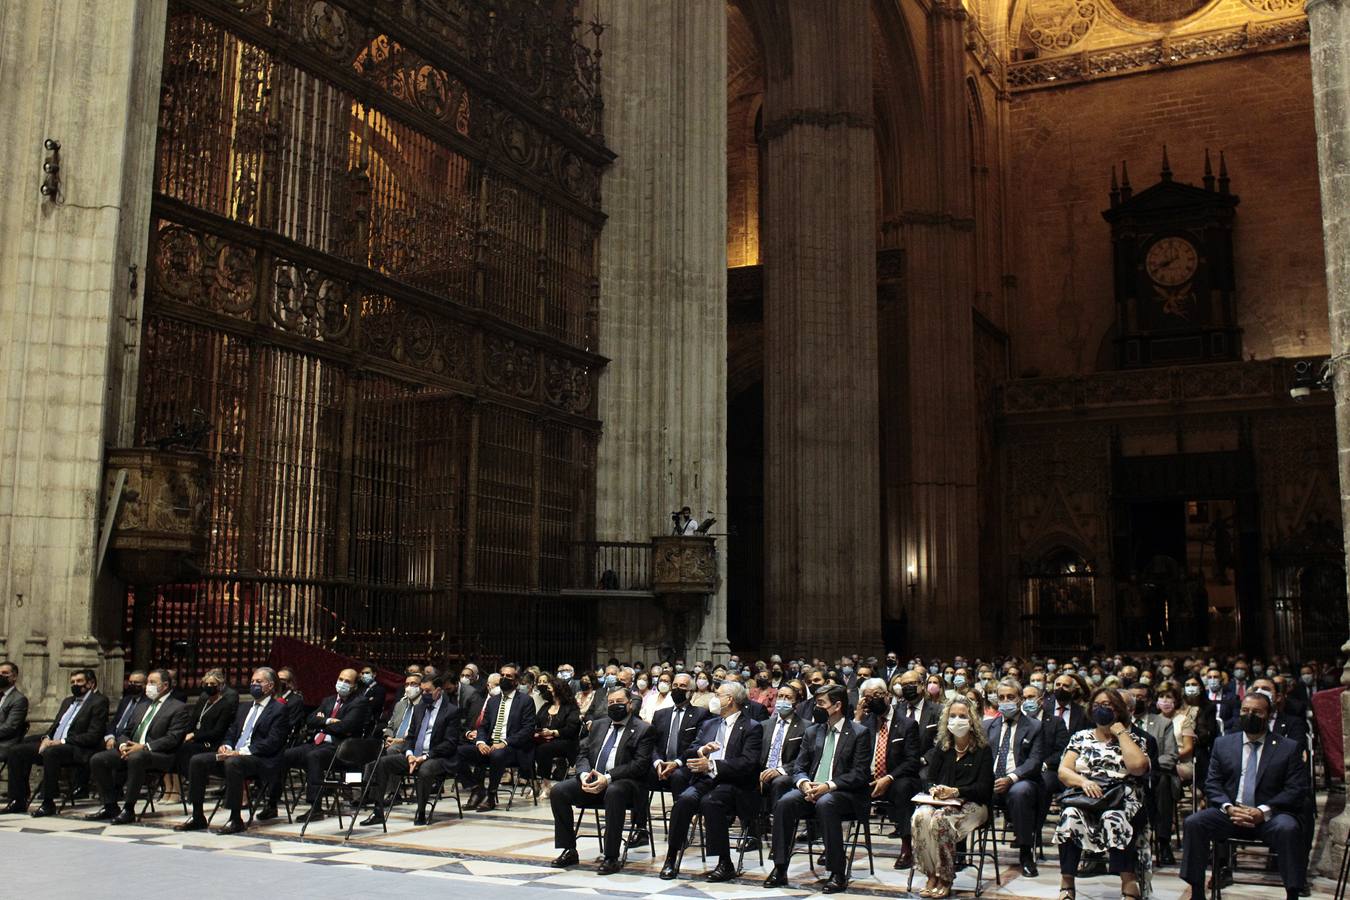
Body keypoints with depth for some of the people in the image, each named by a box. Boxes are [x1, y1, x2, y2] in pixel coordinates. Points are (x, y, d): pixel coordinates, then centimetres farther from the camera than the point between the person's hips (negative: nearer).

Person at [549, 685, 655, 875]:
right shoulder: (599, 725, 20)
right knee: (558, 792, -16)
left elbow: (640, 764, -10)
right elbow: (583, 753, 17)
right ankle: (569, 851, -5)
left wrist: (608, 778, -20)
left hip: (621, 782, -6)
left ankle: (611, 858, -30)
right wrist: (584, 774, -7)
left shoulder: (643, 730, 2)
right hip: (592, 779, 6)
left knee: (614, 793, -39)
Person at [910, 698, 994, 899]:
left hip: (972, 804, -4)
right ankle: (931, 875, -20)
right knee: (921, 816, -30)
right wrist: (934, 789, -10)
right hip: (940, 800, 4)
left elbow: (983, 788, -4)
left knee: (940, 820, -34)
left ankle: (945, 880, -19)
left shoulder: (982, 749, 1)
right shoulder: (941, 747, 14)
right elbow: (930, 779, 14)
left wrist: (956, 791, -17)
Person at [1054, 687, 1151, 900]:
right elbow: (1063, 771, 7)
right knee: (1070, 815, -33)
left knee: (1113, 818, -38)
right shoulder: (1081, 738, 18)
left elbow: (1138, 766, -9)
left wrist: (1121, 733, -1)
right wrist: (1083, 781, -14)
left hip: (1122, 802, -1)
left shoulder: (1131, 739, 13)